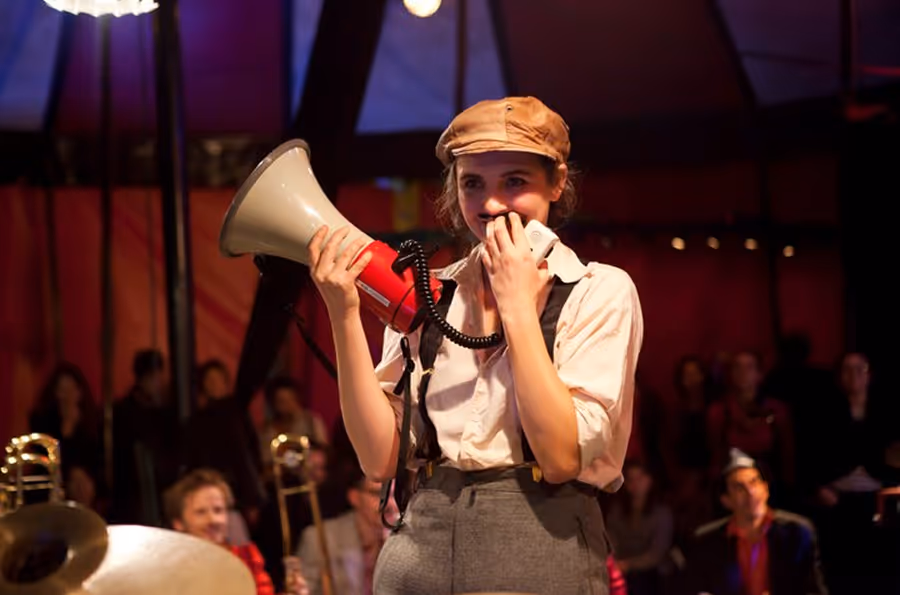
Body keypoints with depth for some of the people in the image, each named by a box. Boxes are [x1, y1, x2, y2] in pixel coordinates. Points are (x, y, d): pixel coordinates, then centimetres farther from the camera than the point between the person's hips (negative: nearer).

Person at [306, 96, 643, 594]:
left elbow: (563, 456, -15)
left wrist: (516, 305, -11)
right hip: (421, 550, 3)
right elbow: (380, 457, -1)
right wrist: (344, 316, -8)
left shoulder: (600, 292, -3)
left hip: (541, 552, -3)